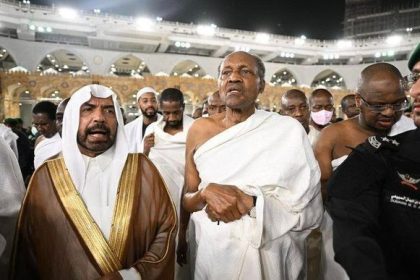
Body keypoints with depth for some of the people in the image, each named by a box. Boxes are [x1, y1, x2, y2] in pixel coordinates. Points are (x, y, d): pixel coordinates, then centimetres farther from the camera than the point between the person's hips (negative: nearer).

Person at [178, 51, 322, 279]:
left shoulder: (289, 130, -11)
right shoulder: (200, 129, -4)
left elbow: (309, 211, -12)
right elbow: (187, 200, 0)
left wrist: (249, 200, -26)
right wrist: (207, 192, -21)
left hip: (263, 259, -2)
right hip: (208, 254, 2)